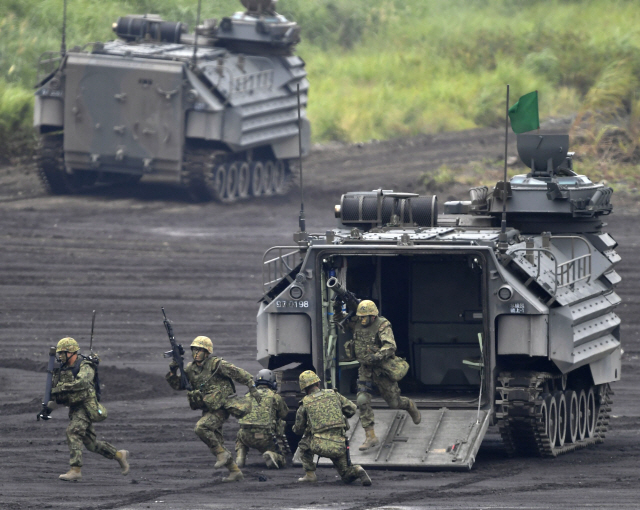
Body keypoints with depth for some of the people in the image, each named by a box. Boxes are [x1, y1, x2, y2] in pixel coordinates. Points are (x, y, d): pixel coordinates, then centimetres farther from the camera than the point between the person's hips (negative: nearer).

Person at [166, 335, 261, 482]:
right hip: (209, 410, 8)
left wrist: (252, 387, -16)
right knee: (216, 444, 7)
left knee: (201, 427, -27)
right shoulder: (191, 369, 9)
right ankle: (235, 472, 15)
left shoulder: (217, 365, -11)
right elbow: (177, 385, 12)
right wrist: (173, 371, -5)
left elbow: (239, 374, -10)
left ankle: (222, 454, -14)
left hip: (220, 408, -8)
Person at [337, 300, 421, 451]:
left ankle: (410, 406, 46)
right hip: (365, 369, 5)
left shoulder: (383, 326, -18)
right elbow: (343, 320, 18)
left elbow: (390, 346, -30)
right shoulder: (357, 324, 0)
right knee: (362, 401, -11)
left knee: (394, 402, 9)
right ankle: (370, 437, -6)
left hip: (382, 369, -5)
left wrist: (378, 356, -46)